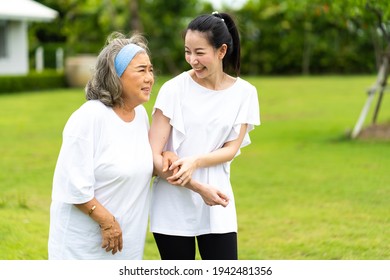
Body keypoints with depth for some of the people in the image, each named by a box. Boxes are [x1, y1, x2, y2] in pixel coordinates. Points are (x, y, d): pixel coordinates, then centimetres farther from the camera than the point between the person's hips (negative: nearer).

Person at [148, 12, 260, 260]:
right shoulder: (174, 89, -7)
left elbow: (231, 149, -1)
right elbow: (153, 155, -10)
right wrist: (199, 188, -19)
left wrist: (195, 161, -21)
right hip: (173, 205, -1)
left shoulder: (244, 93, 1)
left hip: (216, 206, 2)